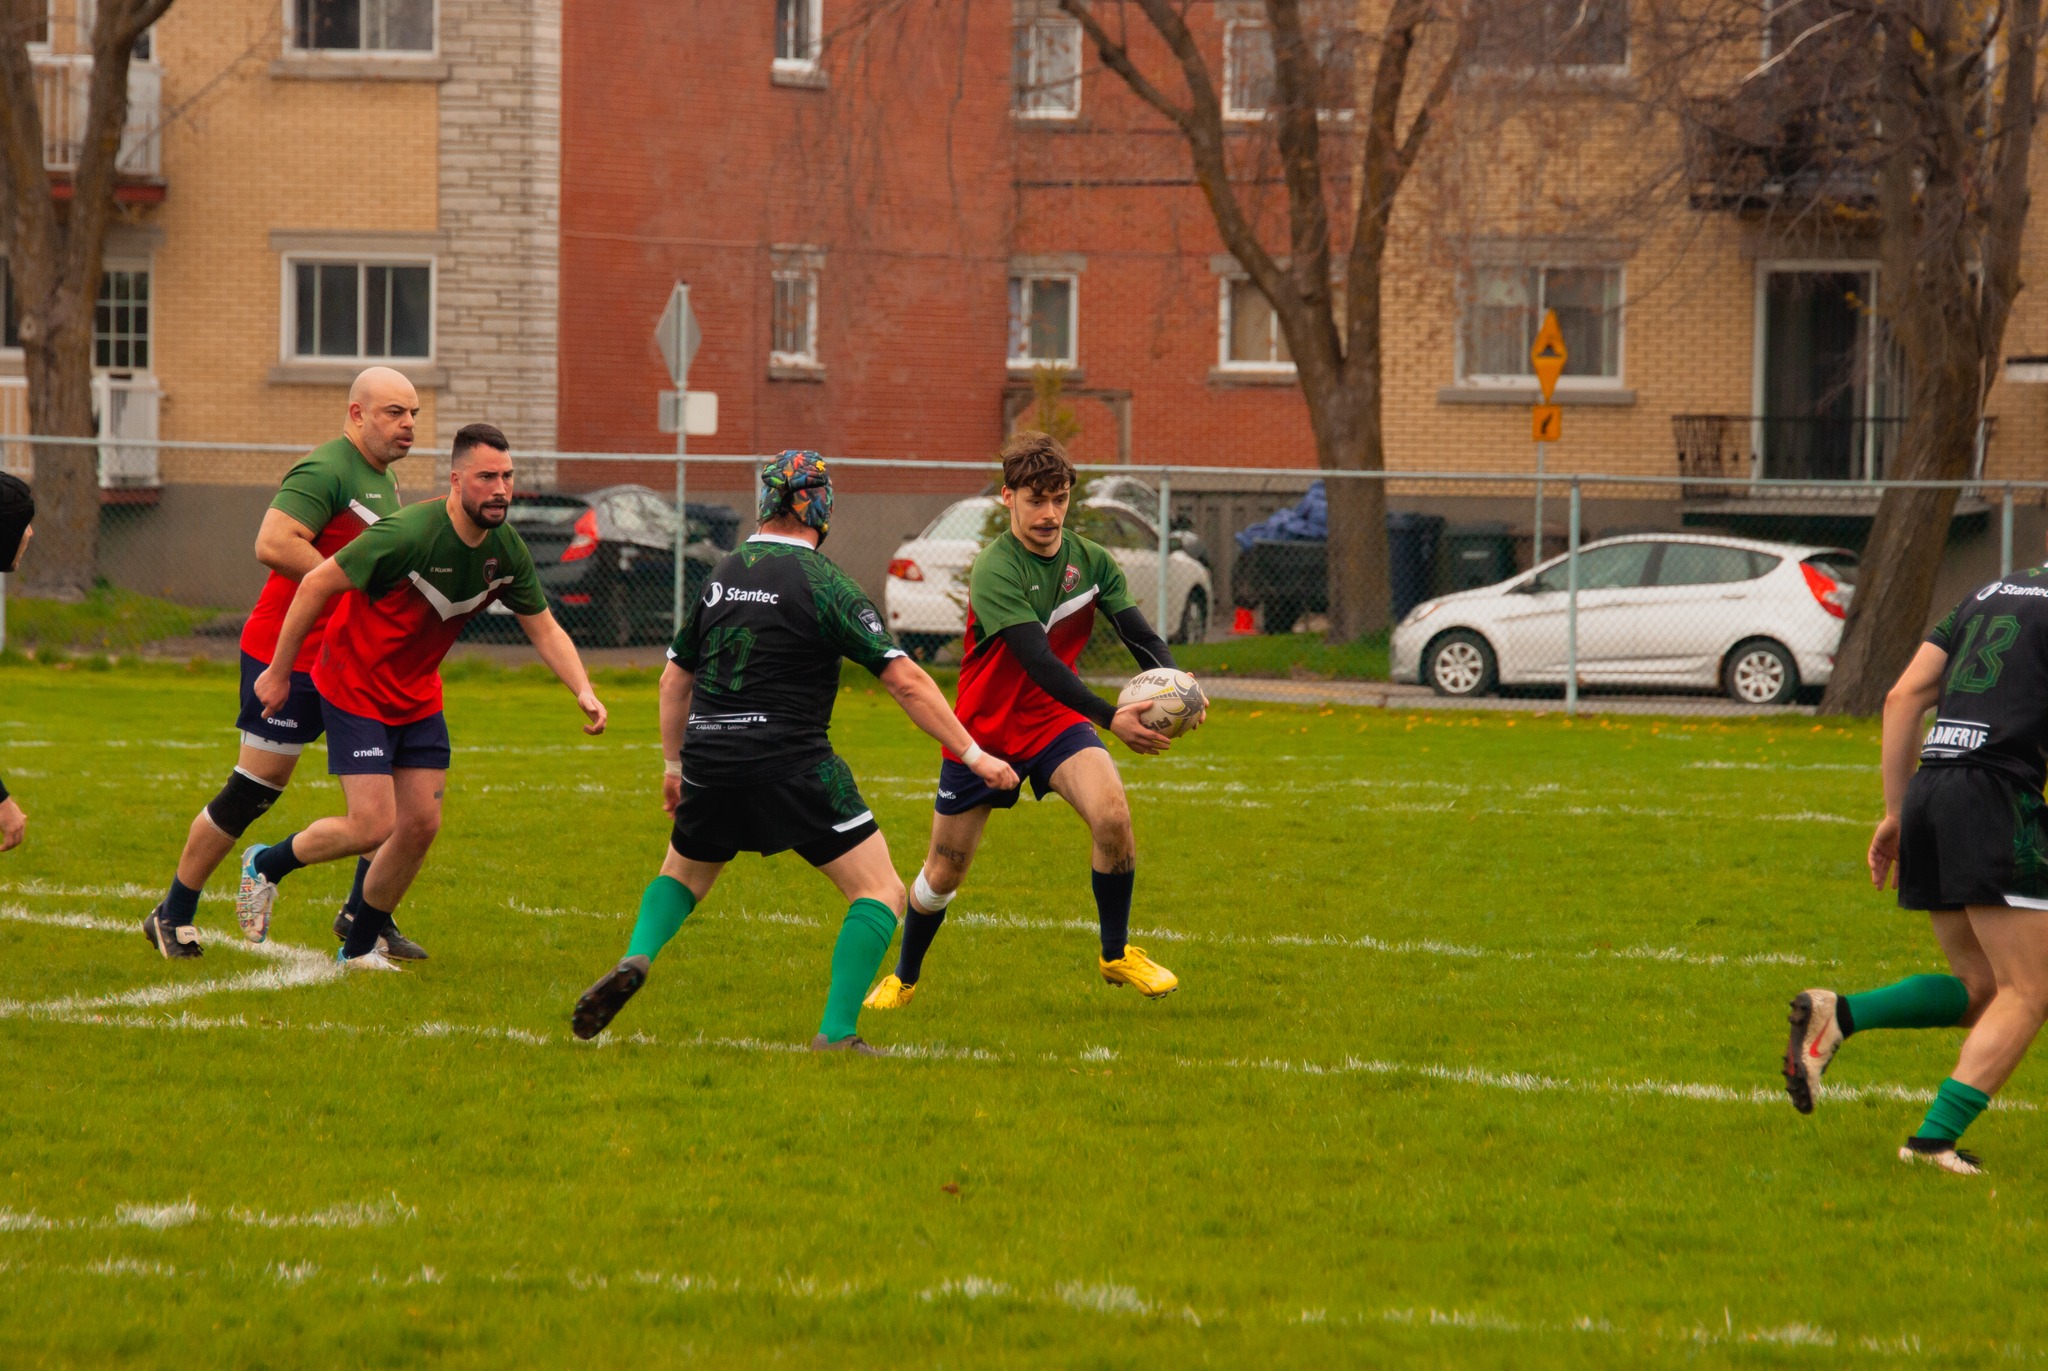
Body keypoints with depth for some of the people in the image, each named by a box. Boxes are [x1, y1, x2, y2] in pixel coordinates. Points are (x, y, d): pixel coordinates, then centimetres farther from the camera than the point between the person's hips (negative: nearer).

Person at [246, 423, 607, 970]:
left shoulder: (506, 551, -8)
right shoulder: (409, 534, -28)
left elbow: (544, 628, 3)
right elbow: (316, 584, -21)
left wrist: (584, 692, -14)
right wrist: (278, 672, -15)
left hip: (418, 698, 7)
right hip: (356, 692, -7)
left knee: (421, 824, 2)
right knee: (374, 827, -12)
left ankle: (359, 946, 19)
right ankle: (266, 864, 15)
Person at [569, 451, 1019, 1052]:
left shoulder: (721, 575, 10)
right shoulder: (822, 583, -7)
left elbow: (675, 679, 19)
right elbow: (905, 679, -11)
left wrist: (675, 765, 32)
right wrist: (972, 754, -6)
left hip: (710, 764, 6)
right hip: (792, 767, -6)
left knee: (682, 876, 29)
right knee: (880, 893, 2)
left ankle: (635, 960, 1)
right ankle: (836, 1035, -8)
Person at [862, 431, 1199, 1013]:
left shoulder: (1091, 561, -6)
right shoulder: (995, 571, -25)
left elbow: (1141, 636, -11)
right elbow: (1039, 662, -34)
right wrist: (1111, 719, -45)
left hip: (1055, 721, 3)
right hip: (985, 729, -3)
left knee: (1111, 812, -24)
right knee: (945, 871, 7)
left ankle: (1117, 954, -5)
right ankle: (904, 977, 35)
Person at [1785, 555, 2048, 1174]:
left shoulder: (1990, 593, 21)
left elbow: (1903, 696, 17)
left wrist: (1895, 812, 18)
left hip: (1929, 792, 8)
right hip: (1997, 797, -8)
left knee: (1978, 990, 16)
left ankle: (1838, 1015, -4)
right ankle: (1933, 1141, -12)